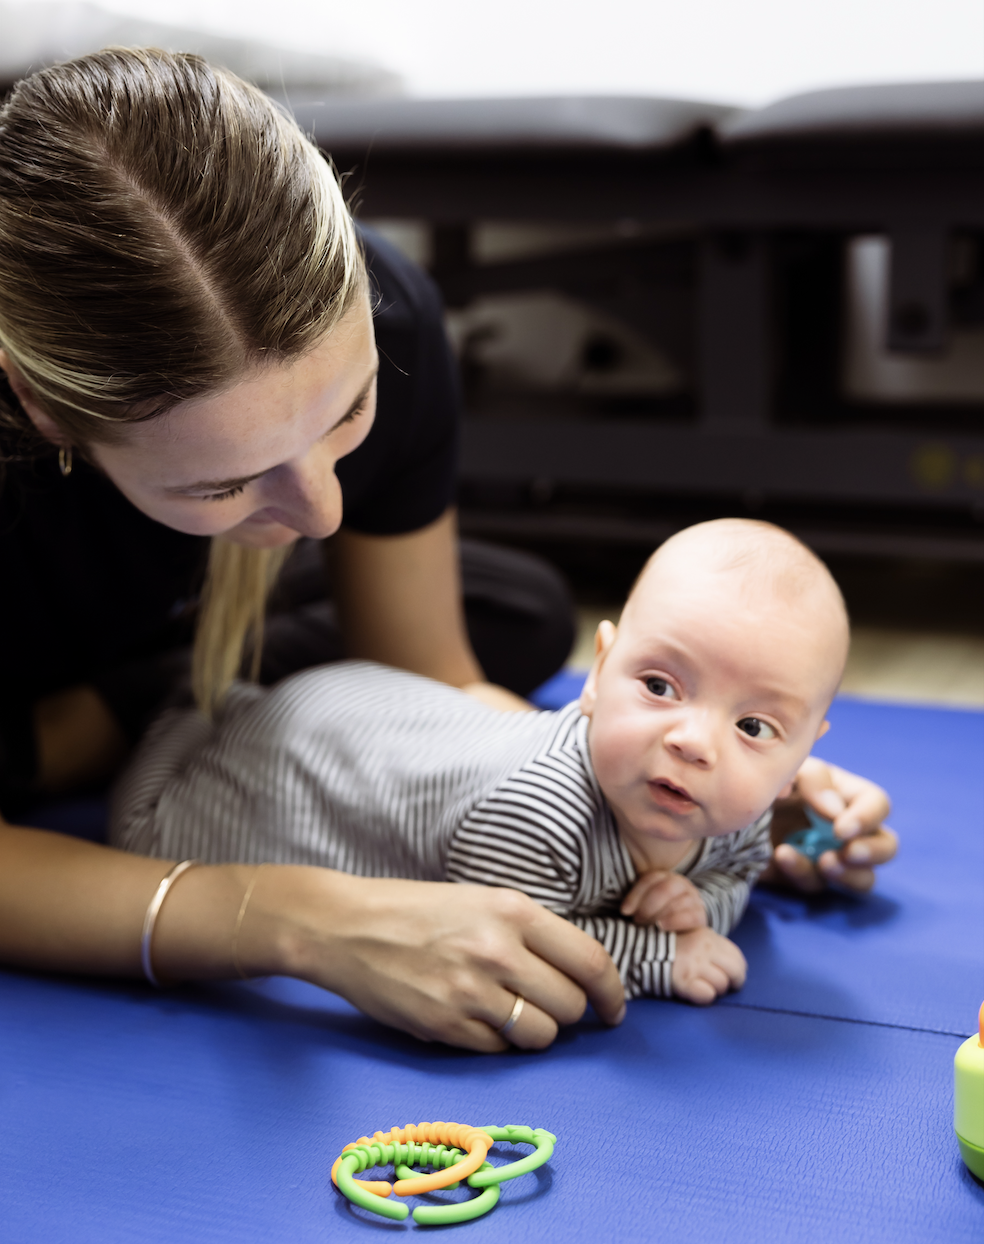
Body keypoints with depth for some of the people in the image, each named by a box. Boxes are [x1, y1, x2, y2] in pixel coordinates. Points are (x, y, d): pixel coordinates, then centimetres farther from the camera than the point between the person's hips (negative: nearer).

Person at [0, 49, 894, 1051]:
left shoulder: (368, 318, -31)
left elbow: (434, 689, -18)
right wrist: (306, 926, -54)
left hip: (164, 624, 4)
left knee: (520, 613, 0)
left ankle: (96, 725, -6)